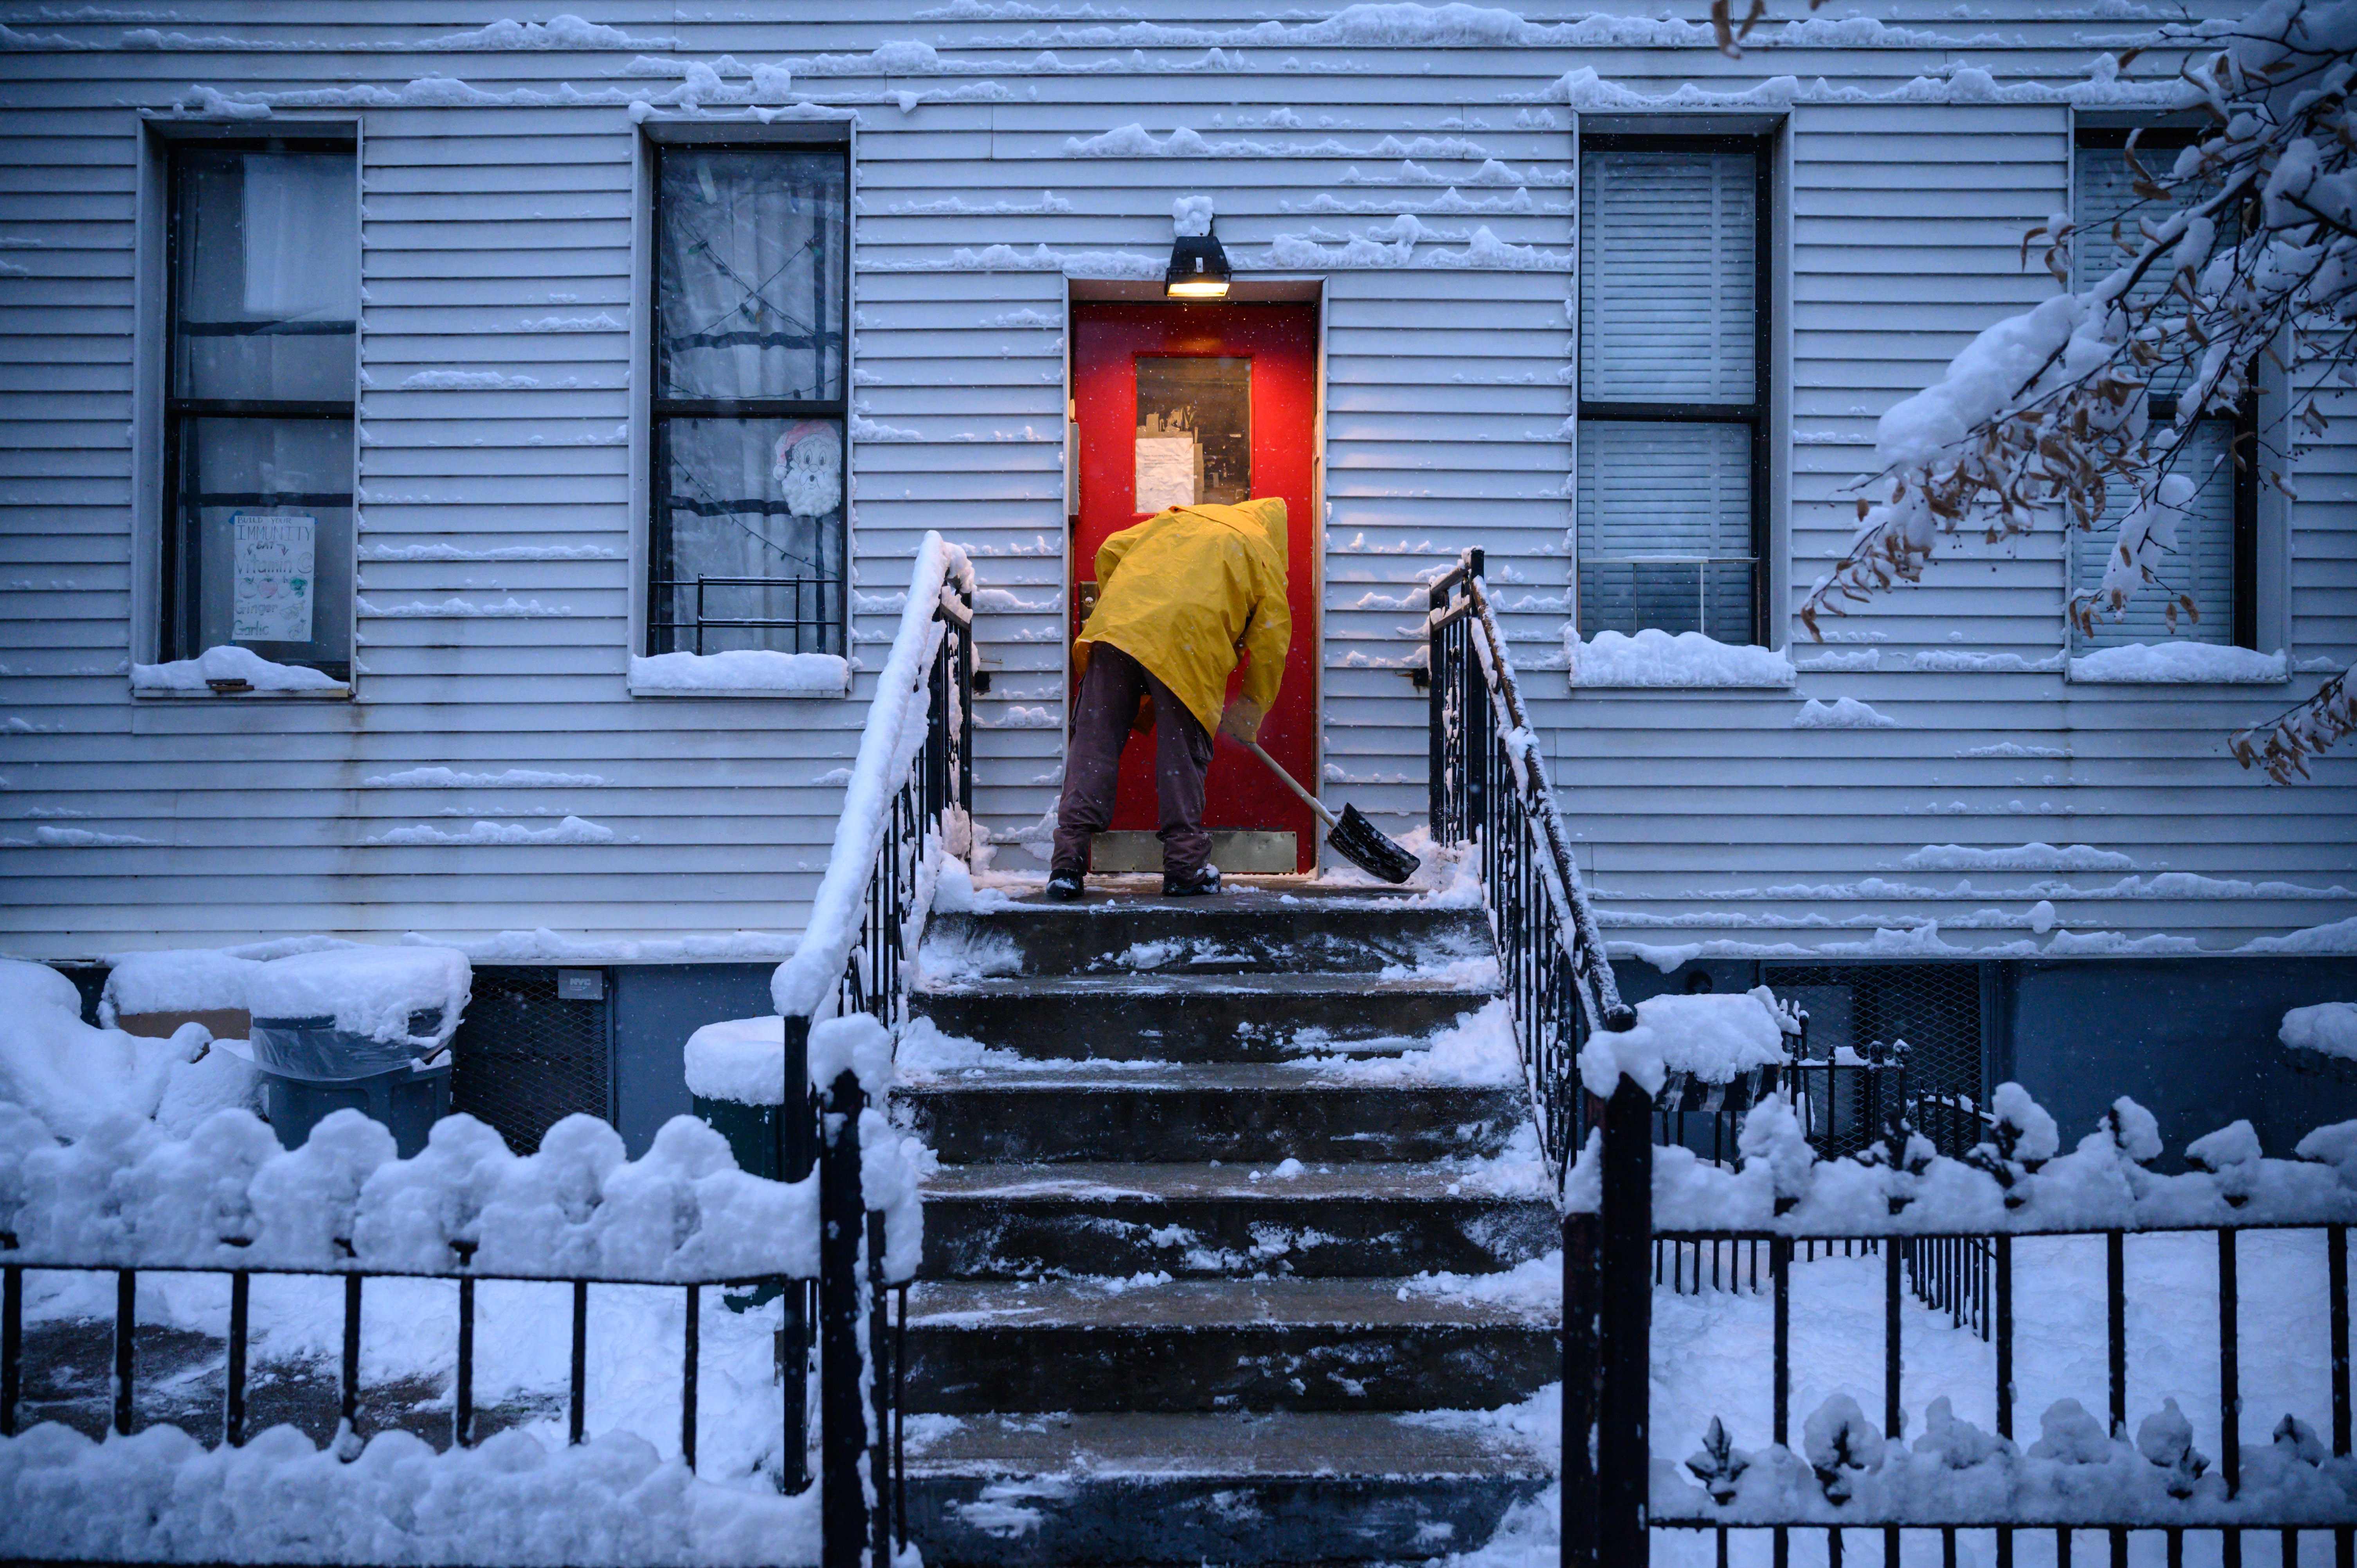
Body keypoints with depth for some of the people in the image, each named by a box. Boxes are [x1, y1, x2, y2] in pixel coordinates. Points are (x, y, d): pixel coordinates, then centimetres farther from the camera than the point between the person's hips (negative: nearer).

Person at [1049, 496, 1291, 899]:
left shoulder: (1178, 518, 33)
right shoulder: (1263, 553, 21)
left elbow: (1110, 552, 26)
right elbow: (1270, 641, 15)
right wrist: (1251, 716, 22)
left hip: (1116, 624, 3)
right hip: (1187, 642, -3)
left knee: (1094, 741, 3)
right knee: (1183, 751, 6)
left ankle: (1068, 863, -1)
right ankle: (1185, 868, 10)